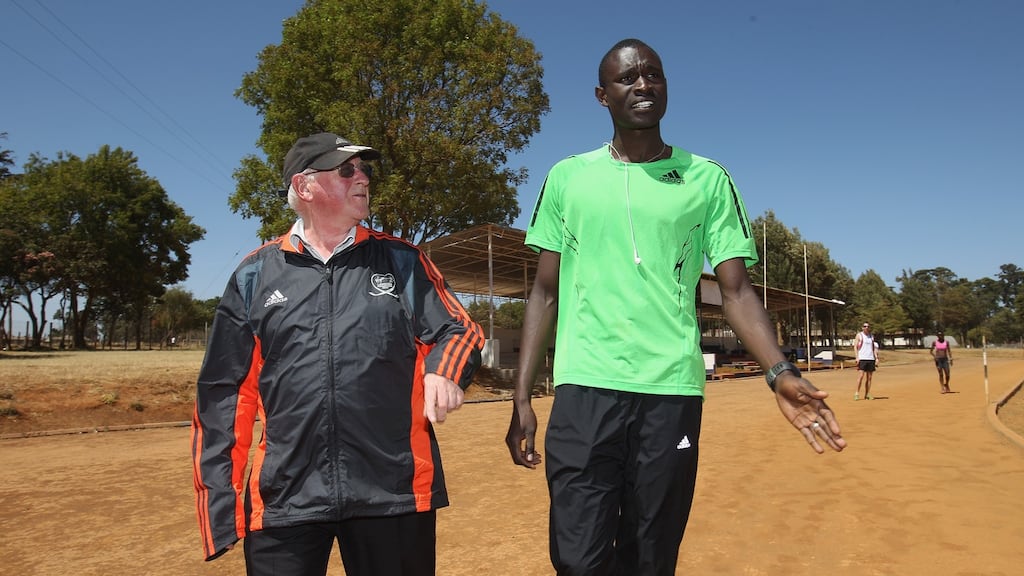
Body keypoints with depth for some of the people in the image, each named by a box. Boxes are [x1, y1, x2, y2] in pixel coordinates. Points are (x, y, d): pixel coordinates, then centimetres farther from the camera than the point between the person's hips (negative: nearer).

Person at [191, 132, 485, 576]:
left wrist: (441, 371, -15)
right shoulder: (256, 274, 7)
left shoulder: (401, 261, 8)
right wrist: (219, 503, 2)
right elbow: (225, 395, 7)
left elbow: (458, 329, 8)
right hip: (283, 501, 0)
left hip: (395, 494, 1)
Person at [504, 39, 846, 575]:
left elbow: (736, 290, 3)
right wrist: (521, 396, 2)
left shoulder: (708, 180, 7)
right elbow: (545, 292, 8)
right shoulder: (568, 177, 8)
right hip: (584, 389, 0)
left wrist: (779, 371, -15)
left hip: (672, 393, 1)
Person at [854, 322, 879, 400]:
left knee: (869, 377, 4)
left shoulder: (872, 336, 15)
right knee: (861, 375, -13)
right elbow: (855, 347, -2)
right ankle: (857, 393, -7)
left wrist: (876, 358, 5)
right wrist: (857, 357, -12)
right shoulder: (859, 335, 3)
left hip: (871, 358, 4)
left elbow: (874, 348, 16)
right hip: (862, 358, -4)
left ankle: (867, 394, 9)